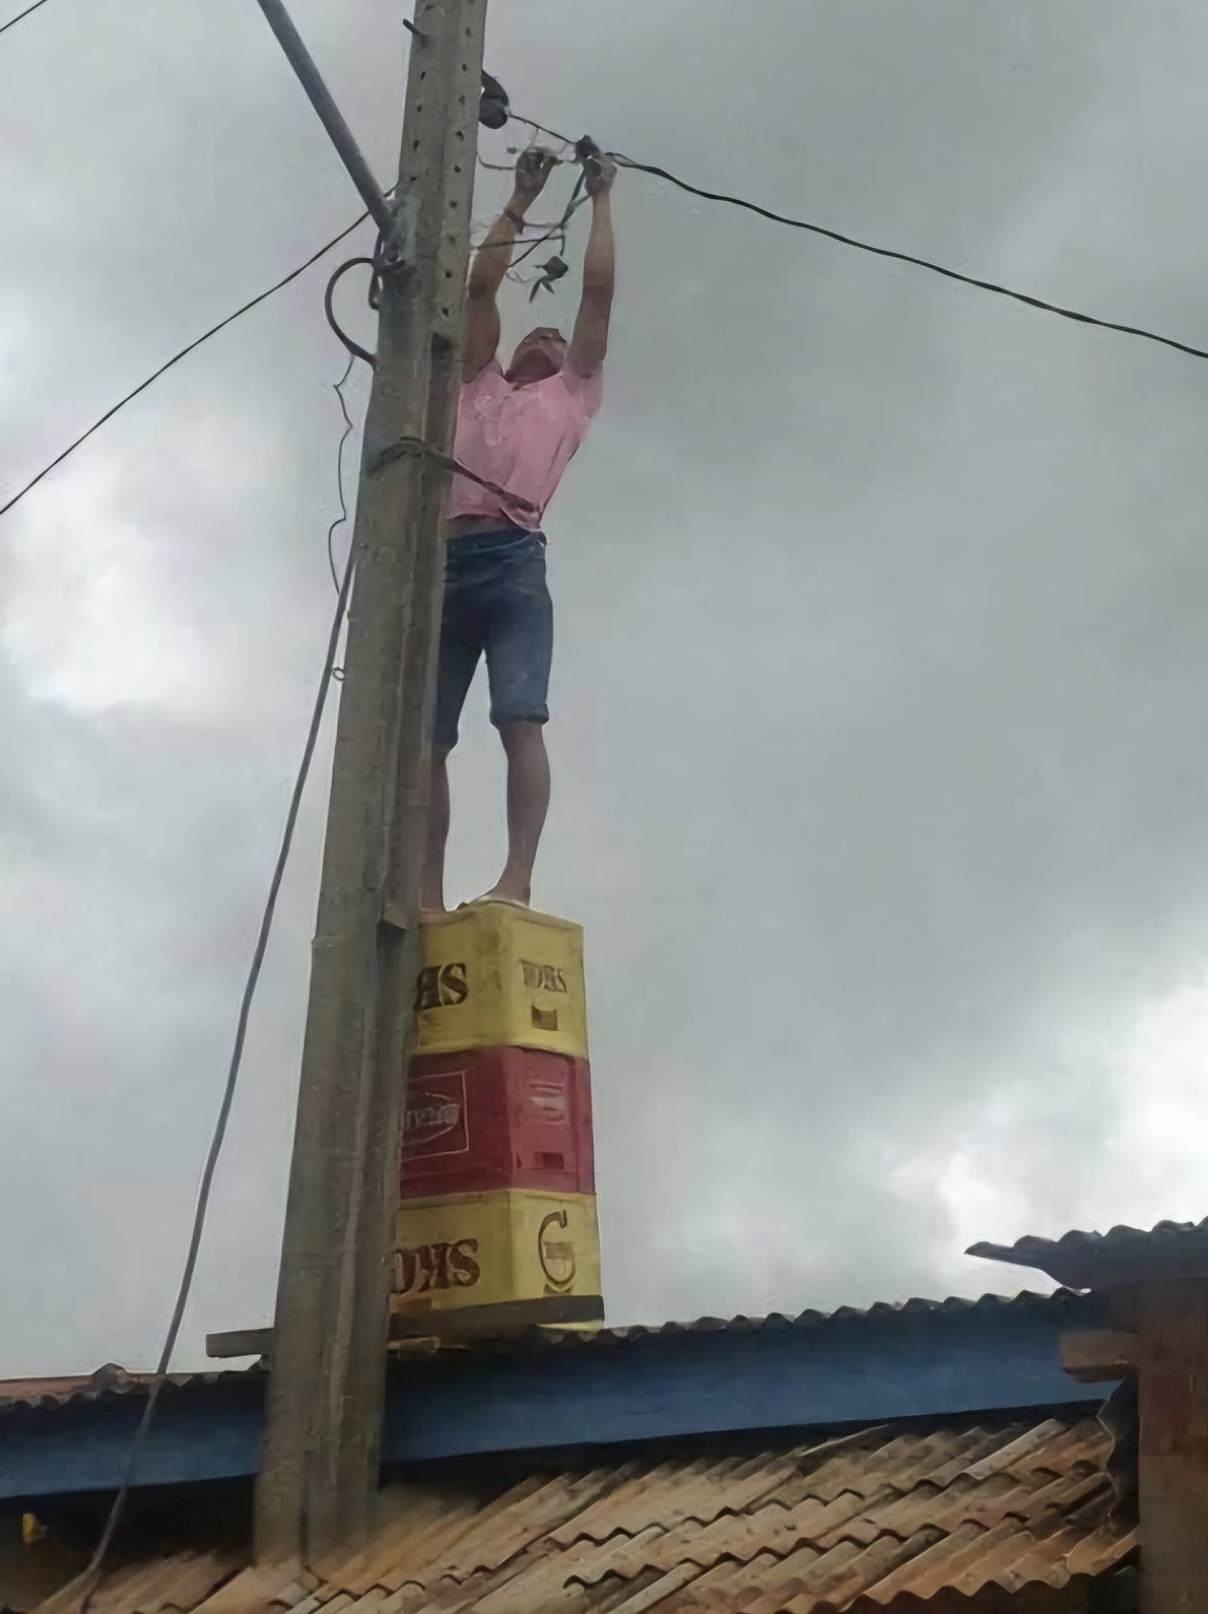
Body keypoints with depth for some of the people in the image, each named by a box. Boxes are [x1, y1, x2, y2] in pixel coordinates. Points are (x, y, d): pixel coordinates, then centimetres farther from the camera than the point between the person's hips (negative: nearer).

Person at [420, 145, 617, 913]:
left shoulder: (572, 394, 26)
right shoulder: (480, 385, 33)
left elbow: (599, 291, 25)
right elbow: (482, 285, 31)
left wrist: (602, 198, 33)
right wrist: (522, 200, 37)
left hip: (512, 559, -3)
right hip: (442, 559, 3)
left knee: (521, 721, -18)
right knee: (422, 738, -5)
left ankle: (516, 882, -25)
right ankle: (427, 899, -7)